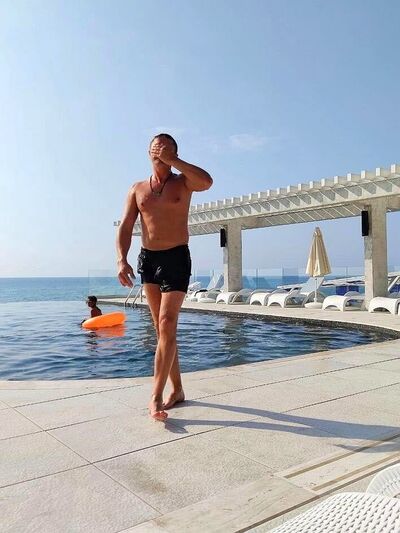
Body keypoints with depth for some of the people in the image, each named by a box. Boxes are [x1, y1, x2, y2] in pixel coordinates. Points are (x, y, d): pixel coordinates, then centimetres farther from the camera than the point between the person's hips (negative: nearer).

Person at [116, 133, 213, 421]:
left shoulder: (183, 182, 2)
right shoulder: (137, 189, 11)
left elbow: (207, 181, -21)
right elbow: (126, 227, 5)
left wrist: (173, 161, -16)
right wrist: (122, 260, -9)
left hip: (176, 258, -4)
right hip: (147, 259, 5)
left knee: (167, 324, -14)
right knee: (162, 327, 8)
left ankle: (156, 396, -11)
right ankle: (177, 389, 19)